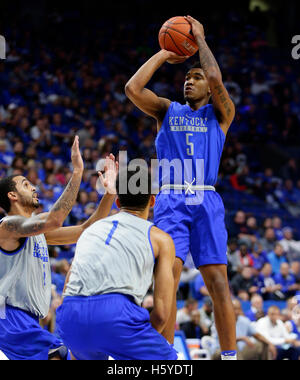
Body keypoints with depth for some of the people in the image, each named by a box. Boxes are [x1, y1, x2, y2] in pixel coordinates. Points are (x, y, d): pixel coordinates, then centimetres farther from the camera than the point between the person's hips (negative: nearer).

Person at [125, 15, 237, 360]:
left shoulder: (220, 114, 13)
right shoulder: (167, 110, 19)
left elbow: (215, 79, -8)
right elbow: (133, 88, 3)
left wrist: (200, 39, 6)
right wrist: (162, 55, 12)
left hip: (206, 202, -1)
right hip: (170, 202, 1)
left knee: (218, 282, -5)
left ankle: (230, 357, -2)